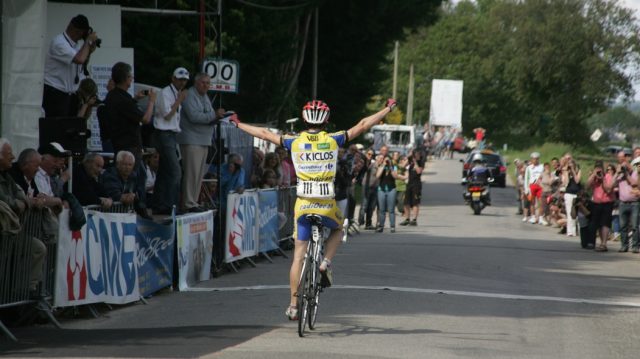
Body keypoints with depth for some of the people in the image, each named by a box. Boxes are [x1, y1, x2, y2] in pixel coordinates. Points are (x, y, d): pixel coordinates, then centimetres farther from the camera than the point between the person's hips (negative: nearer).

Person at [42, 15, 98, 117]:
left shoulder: (74, 44, 11)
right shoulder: (59, 43, -17)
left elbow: (79, 69, 20)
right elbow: (79, 59, -31)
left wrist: (89, 51, 6)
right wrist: (89, 41, -16)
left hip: (67, 94, 9)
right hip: (54, 94, -9)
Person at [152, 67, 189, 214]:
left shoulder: (178, 93, 17)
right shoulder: (165, 93, -10)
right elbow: (167, 114, -17)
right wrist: (179, 100, -11)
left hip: (172, 135, 9)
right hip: (164, 135, -9)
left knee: (164, 172, 10)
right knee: (175, 170, -16)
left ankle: (158, 206, 12)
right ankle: (170, 204, -16)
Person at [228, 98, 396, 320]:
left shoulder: (295, 142, 3)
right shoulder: (332, 141, 0)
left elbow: (264, 134, 11)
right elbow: (363, 125, 4)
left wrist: (238, 124, 25)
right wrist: (388, 109, 15)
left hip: (303, 204, 1)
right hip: (327, 204, -1)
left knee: (299, 255, 9)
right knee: (337, 230, 33)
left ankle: (293, 305, 8)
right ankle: (325, 262, 6)